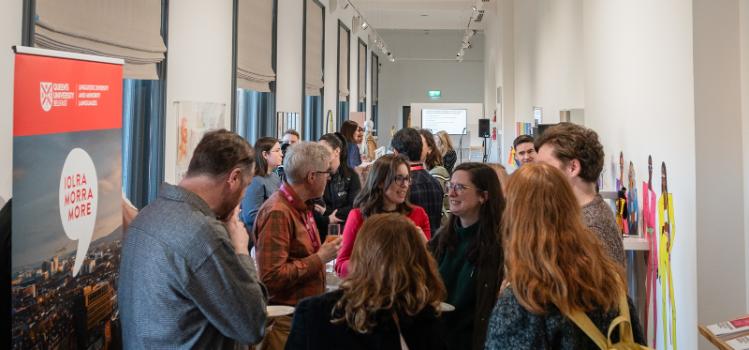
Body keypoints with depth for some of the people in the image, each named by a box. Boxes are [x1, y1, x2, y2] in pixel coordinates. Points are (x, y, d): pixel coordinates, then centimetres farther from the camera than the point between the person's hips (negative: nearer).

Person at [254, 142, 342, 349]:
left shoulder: (302, 207, 9)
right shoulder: (277, 213, -20)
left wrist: (322, 252, 4)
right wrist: (320, 258, -19)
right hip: (284, 320, -9)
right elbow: (272, 277, -27)